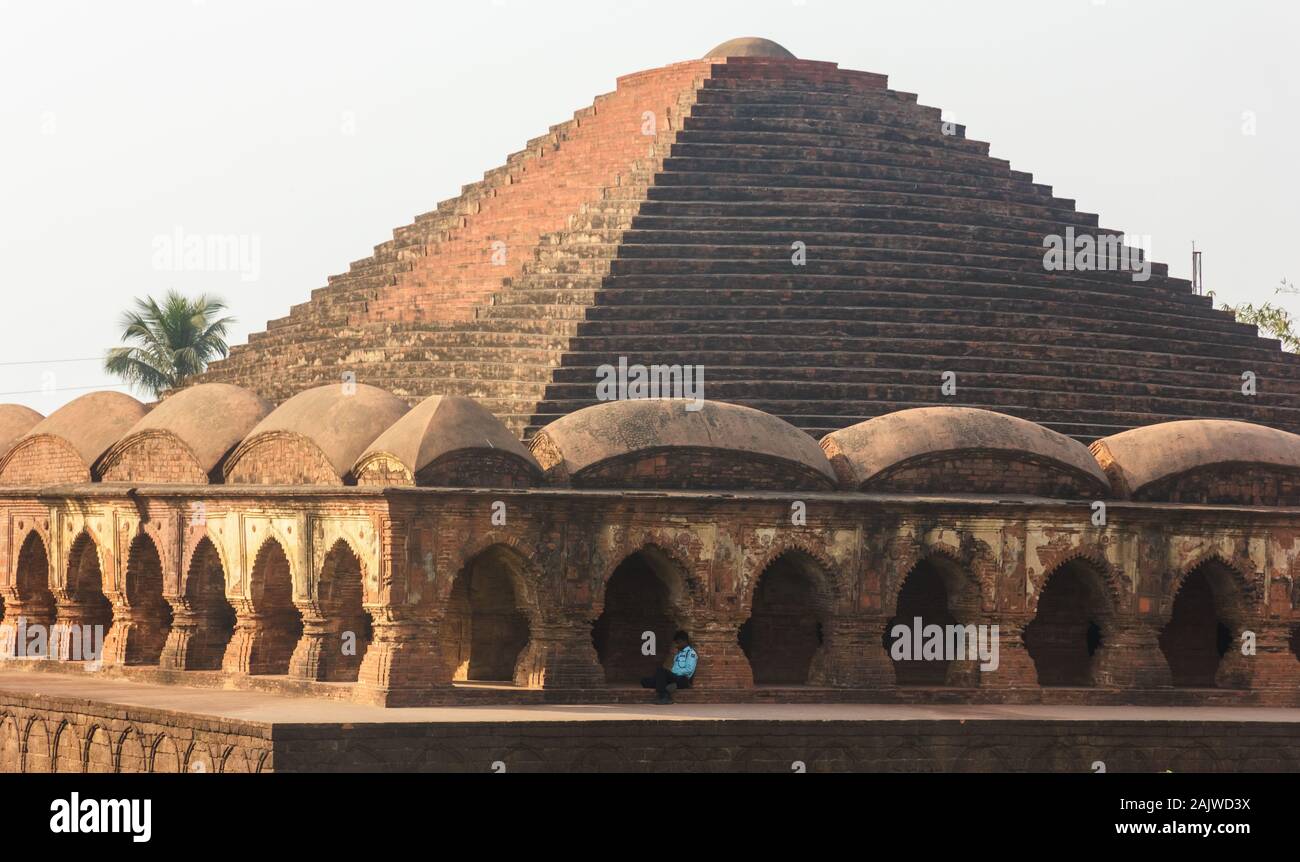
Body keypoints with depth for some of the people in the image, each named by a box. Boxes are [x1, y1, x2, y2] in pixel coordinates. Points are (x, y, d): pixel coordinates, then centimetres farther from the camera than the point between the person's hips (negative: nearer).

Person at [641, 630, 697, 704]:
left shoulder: (691, 652, 1)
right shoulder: (678, 653, 26)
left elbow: (689, 670, -12)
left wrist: (673, 672, -13)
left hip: (683, 680, -8)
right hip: (674, 678, 8)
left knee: (659, 670, -31)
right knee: (645, 682, -7)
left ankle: (663, 696, -33)